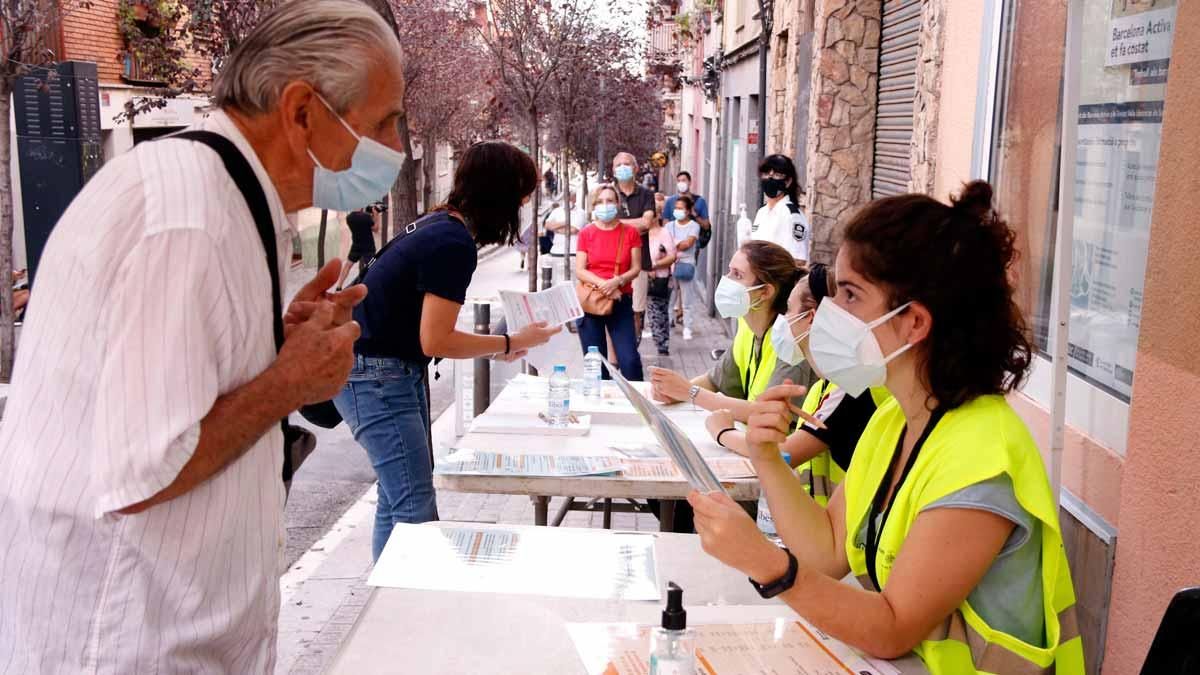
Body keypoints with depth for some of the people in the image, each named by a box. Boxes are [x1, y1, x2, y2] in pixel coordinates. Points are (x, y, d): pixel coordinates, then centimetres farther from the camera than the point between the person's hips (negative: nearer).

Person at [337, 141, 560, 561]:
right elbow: (435, 341, -20)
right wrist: (512, 343, -9)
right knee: (415, 508, -9)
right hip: (374, 377, -10)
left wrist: (494, 348, 11)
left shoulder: (440, 225, 9)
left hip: (398, 371, 10)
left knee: (397, 498, 16)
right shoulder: (454, 243, -20)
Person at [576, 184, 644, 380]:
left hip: (621, 301, -1)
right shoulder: (586, 233, 3)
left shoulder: (630, 232, 3)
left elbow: (636, 268, 1)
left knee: (630, 359, -10)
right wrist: (603, 284, -15)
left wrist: (617, 281, -17)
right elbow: (579, 271, -1)